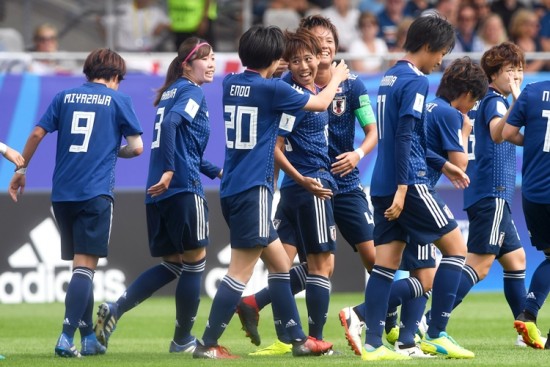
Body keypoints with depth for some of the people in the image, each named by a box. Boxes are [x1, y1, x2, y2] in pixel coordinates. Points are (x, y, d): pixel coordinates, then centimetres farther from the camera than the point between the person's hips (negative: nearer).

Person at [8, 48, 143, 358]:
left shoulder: (66, 97, 12)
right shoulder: (118, 100, 3)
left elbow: (38, 133, 6)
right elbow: (137, 147, 1)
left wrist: (21, 169, 17)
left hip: (62, 193, 4)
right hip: (96, 193, -4)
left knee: (81, 263, 15)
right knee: (86, 265, -7)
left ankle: (88, 337, 18)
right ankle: (67, 337, -21)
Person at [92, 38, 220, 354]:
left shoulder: (172, 92, 22)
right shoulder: (192, 92, -5)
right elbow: (171, 124, -23)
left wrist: (217, 171, 31)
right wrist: (169, 171, -27)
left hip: (159, 194, 9)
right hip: (184, 187, -9)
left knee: (173, 264, 13)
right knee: (194, 262, 2)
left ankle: (115, 310, -2)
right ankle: (183, 341, 8)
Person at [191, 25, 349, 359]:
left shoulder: (232, 83, 8)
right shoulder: (272, 89, -11)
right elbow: (321, 104, 3)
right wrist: (337, 78, 21)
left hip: (233, 189, 9)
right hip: (253, 190, -9)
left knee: (280, 264, 15)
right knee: (241, 272, -8)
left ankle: (299, 339, 19)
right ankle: (208, 344, -10)